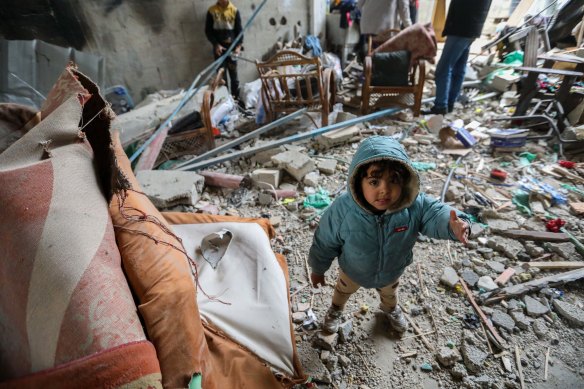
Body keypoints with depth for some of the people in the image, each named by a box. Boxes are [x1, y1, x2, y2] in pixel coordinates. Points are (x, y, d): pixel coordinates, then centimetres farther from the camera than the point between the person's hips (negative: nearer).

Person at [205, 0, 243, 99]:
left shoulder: (235, 11, 2)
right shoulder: (211, 11, 0)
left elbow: (239, 30, 1)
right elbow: (208, 31, 1)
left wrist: (239, 46, -12)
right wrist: (216, 44, -12)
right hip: (219, 48, -1)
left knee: (233, 74, 5)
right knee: (221, 74, -1)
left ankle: (236, 97, 13)